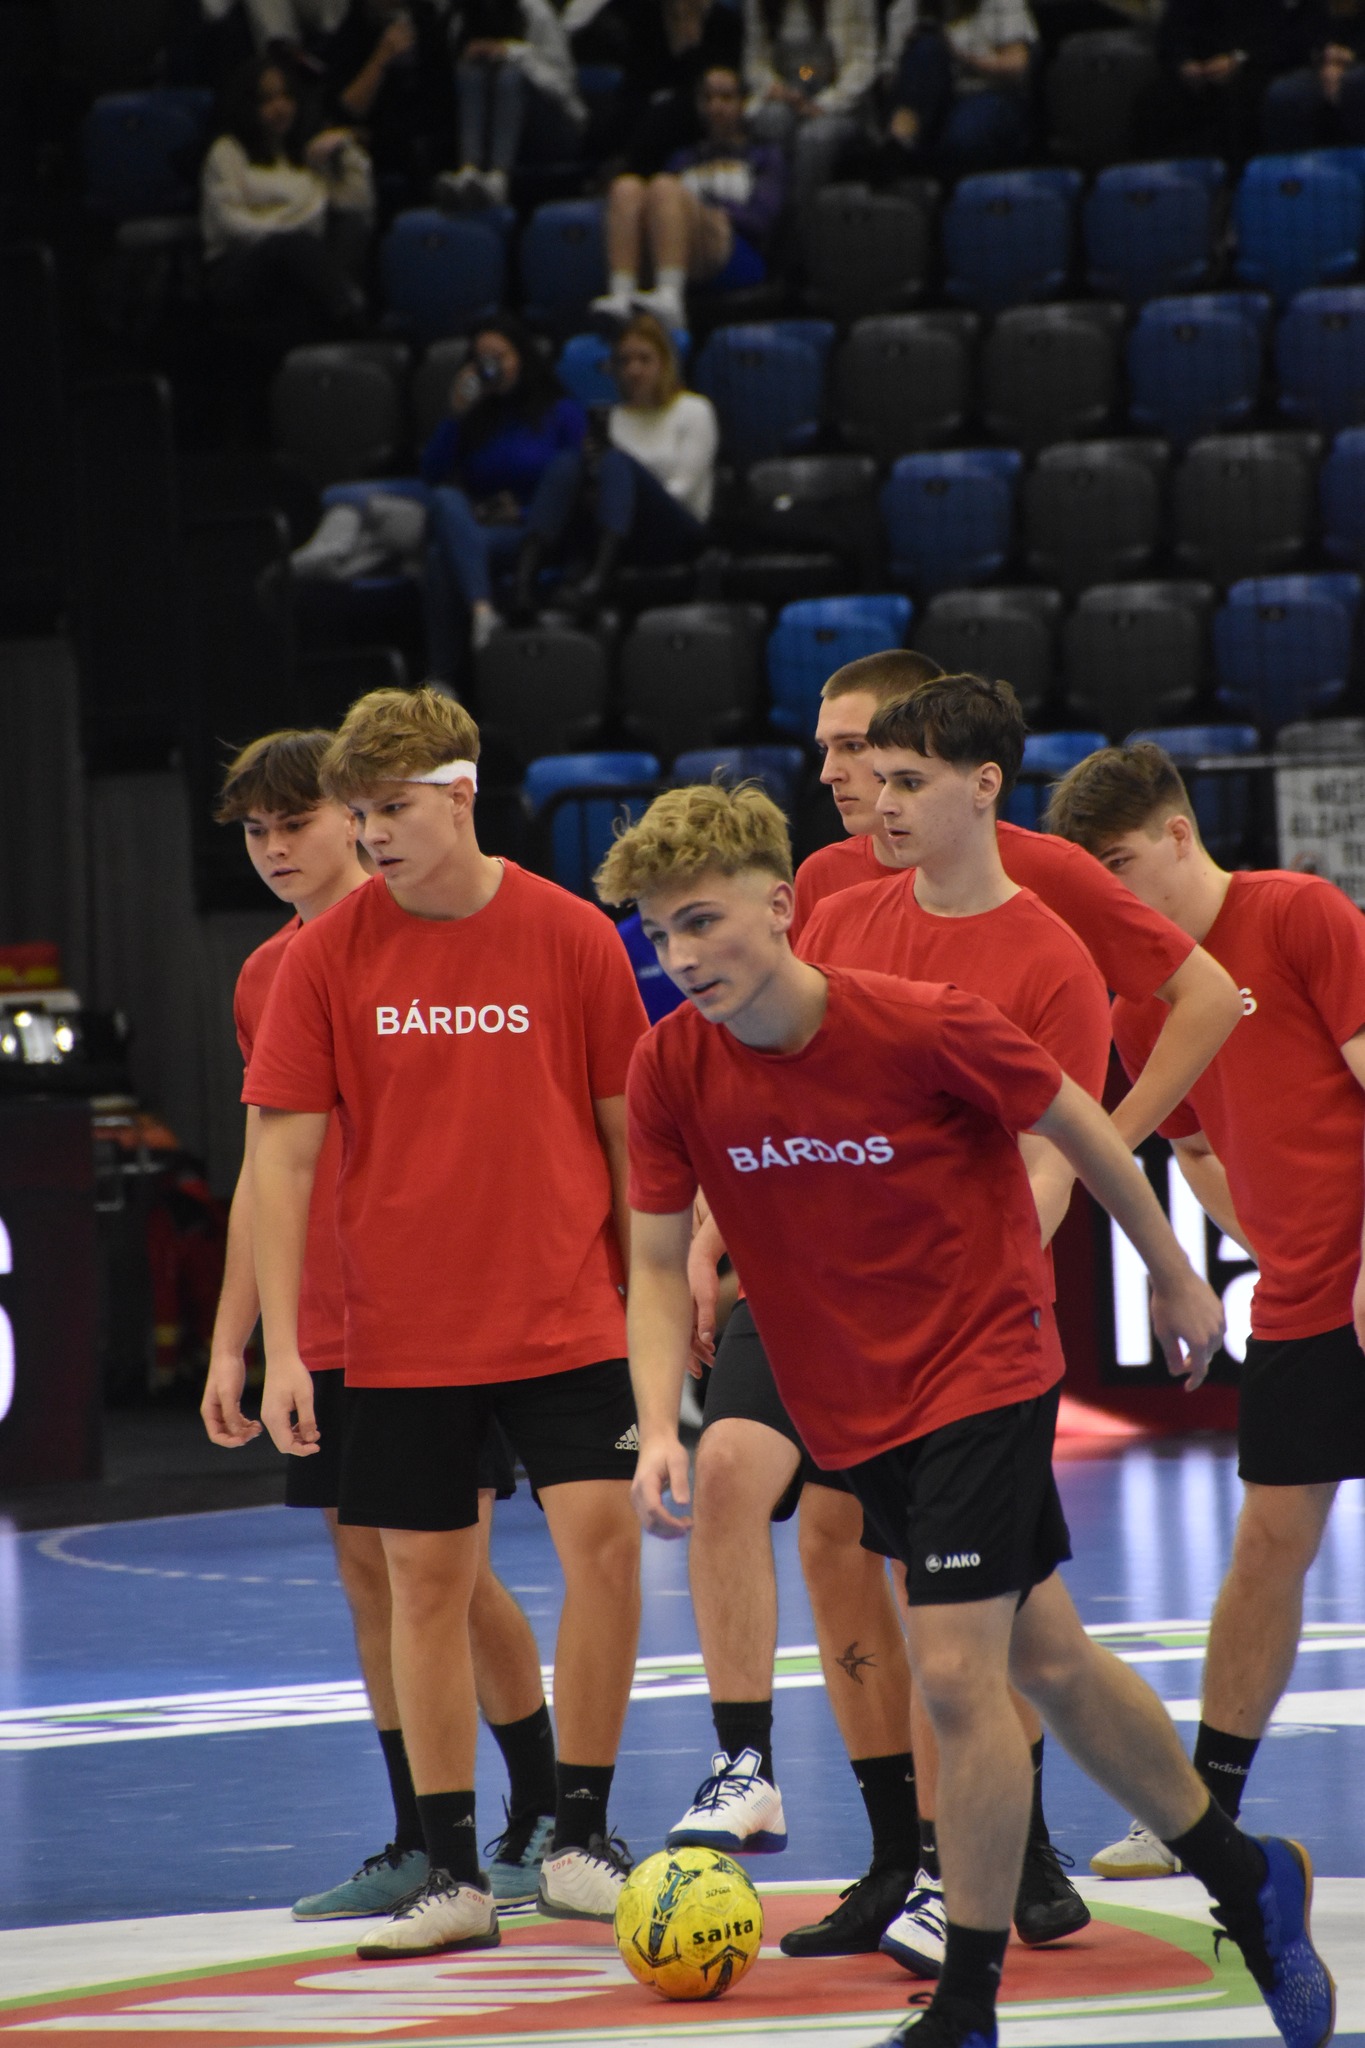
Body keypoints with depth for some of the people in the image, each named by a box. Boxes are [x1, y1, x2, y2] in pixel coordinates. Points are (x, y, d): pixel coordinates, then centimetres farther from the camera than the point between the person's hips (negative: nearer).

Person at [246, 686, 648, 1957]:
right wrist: (279, 1348, -6)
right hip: (402, 1336, 1)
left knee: (602, 1539, -13)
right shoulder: (327, 957, -2)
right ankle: (452, 1875, 13)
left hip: (562, 1317, -1)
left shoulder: (570, 937, -3)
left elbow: (628, 1130, 5)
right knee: (426, 1580, 4)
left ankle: (580, 1839, 1)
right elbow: (282, 1155, -1)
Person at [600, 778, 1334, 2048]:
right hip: (847, 1409, 5)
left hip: (982, 1377, -5)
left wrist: (1173, 1276, 5)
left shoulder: (925, 1028, -22)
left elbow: (1076, 1125, -7)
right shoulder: (668, 1072, -11)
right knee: (1047, 1660, 16)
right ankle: (1246, 1881, 35)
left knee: (955, 1672, -16)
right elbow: (658, 1264, -4)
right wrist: (660, 1429, -20)